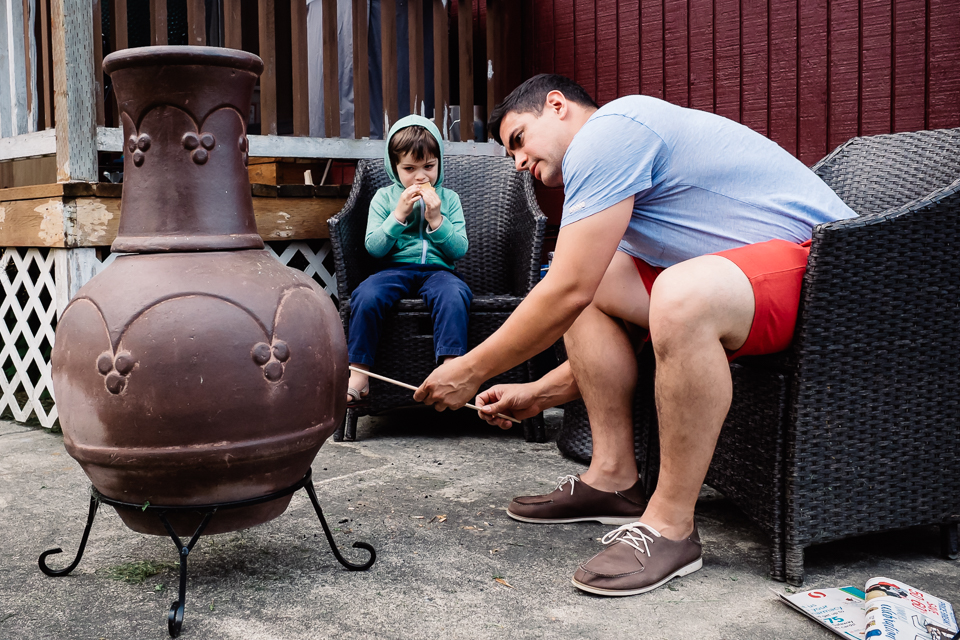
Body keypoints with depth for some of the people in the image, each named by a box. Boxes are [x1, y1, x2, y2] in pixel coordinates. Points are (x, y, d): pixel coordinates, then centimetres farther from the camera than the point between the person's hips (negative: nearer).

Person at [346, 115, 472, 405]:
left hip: (438, 269, 0)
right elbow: (373, 247, 2)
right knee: (366, 295, -33)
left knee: (455, 294, -36)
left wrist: (436, 219, -8)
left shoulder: (449, 198, 14)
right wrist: (399, 215, -8)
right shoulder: (384, 197, 13)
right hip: (395, 269, 0)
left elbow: (459, 250, 6)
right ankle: (359, 374, -24)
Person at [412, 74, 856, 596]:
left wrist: (471, 371, -6)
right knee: (592, 279, 6)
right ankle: (614, 478, 6)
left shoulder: (607, 129, -13)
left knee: (681, 294, -38)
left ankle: (670, 528, -20)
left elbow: (567, 295, -17)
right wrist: (538, 394, 18)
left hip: (819, 259, -10)